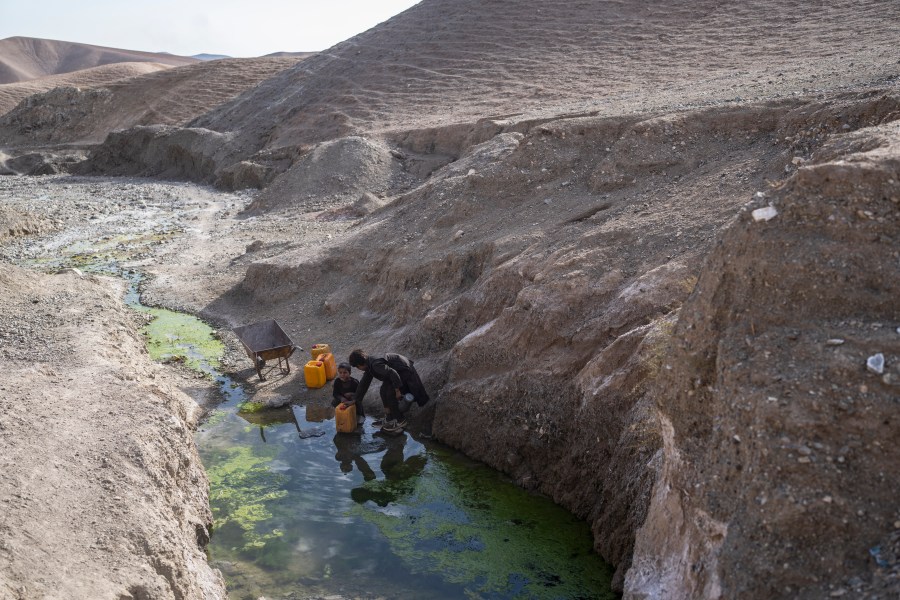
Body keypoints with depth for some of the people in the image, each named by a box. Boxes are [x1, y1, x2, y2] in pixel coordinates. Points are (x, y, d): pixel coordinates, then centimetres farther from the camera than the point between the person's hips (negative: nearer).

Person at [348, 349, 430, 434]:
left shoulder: (376, 365, -28)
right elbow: (364, 384, 12)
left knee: (391, 393, -12)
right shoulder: (369, 367, 4)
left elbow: (393, 373, -32)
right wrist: (355, 400, 15)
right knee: (384, 391, 8)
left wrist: (397, 390, -23)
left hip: (405, 371, -10)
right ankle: (390, 417, 19)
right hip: (397, 371, 10)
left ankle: (401, 420, -1)